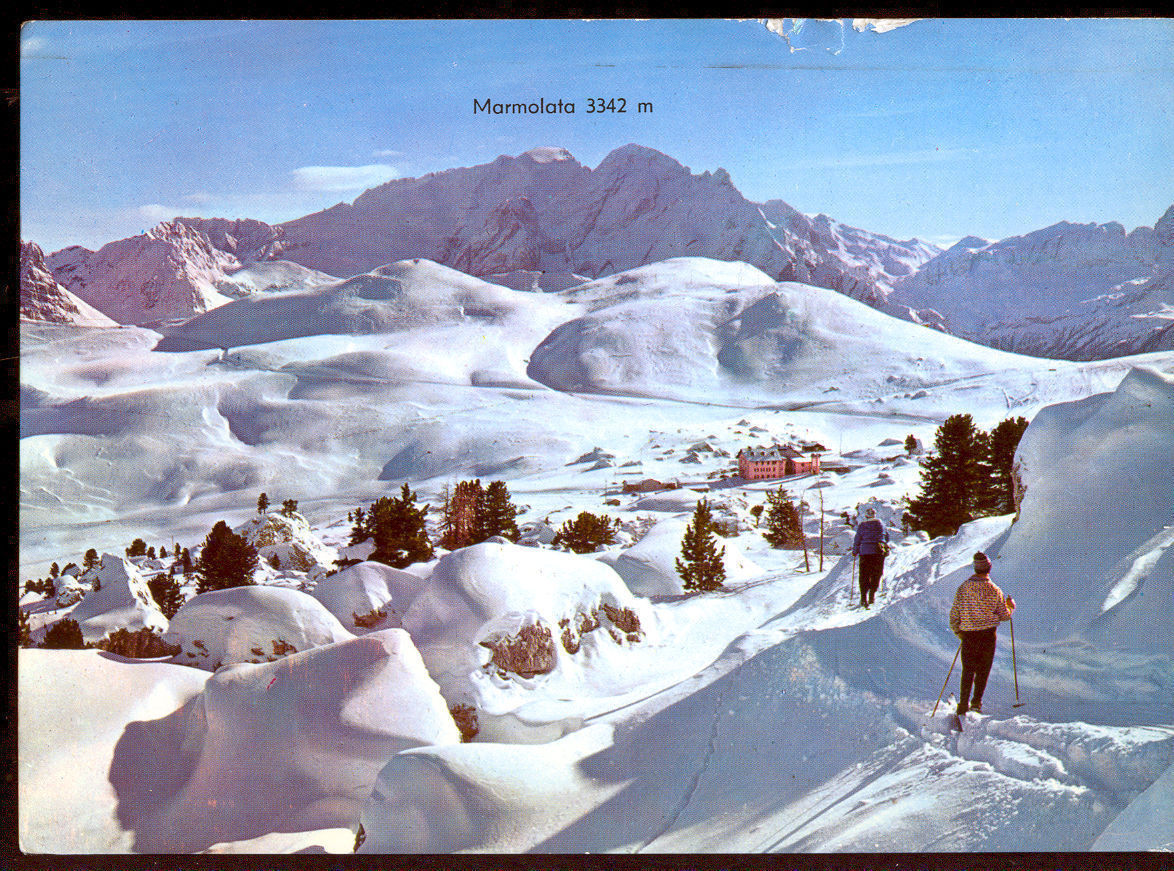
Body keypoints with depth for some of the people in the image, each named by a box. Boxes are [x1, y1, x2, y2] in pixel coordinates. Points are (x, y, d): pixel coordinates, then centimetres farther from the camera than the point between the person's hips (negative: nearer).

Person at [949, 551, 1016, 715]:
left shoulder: (963, 588, -4)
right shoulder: (994, 591, -8)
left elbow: (954, 614, -1)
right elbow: (1004, 615, 0)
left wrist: (957, 631, 14)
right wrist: (1011, 606, 20)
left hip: (968, 635, 1)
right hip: (988, 634, -1)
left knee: (968, 670, 9)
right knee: (983, 670, 11)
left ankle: (963, 704, 2)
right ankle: (976, 701, 6)